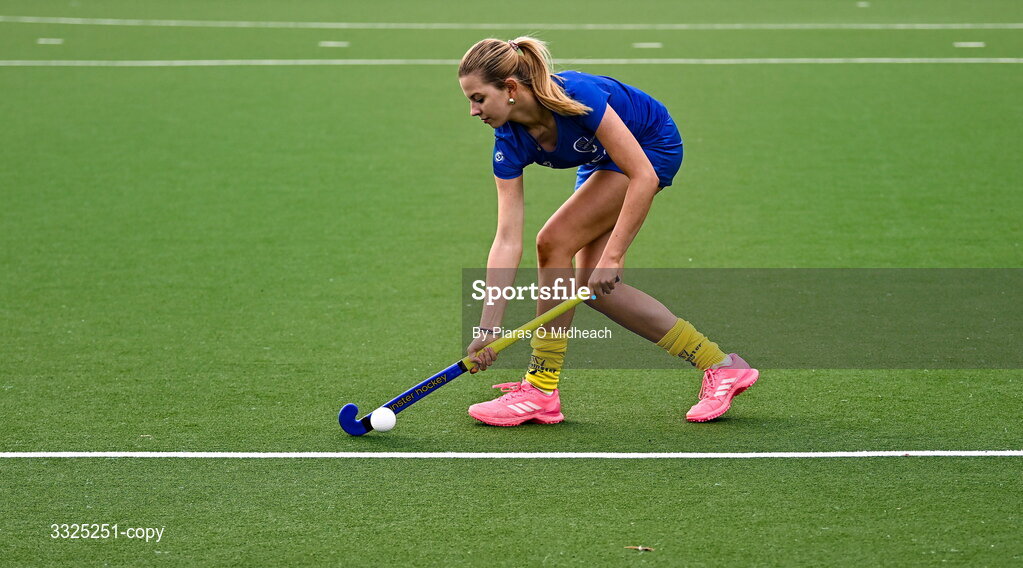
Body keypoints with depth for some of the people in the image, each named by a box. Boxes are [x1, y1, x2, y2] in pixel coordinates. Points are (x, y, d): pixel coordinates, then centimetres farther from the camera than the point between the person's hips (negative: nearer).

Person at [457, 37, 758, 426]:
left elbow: (644, 177, -33)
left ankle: (541, 392, -13)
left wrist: (613, 256, -34)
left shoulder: (577, 96, -36)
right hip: (602, 162, 8)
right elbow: (507, 240, -17)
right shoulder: (510, 142, -17)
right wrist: (488, 330, -21)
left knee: (555, 241, -21)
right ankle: (721, 368, 8)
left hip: (653, 147, -7)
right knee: (594, 286, -3)